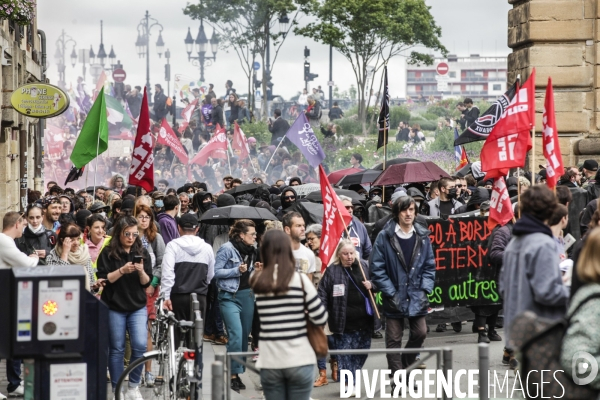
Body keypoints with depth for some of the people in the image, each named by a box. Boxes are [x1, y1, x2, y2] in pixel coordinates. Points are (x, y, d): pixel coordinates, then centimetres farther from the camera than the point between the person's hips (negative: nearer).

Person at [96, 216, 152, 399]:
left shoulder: (142, 253, 5)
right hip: (114, 308, -2)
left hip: (138, 307, 2)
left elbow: (147, 282, 3)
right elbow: (103, 279, -8)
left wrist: (141, 272, -17)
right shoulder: (108, 253, -3)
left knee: (140, 345, -10)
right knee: (116, 349, 3)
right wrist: (122, 270, -21)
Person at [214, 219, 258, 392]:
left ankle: (238, 373, 16)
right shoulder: (227, 249, -9)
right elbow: (216, 271, -11)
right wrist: (237, 270, -19)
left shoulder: (251, 250, 11)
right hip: (230, 296, -7)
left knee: (244, 335, 7)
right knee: (236, 334, -15)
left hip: (248, 295, 7)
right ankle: (233, 374, -9)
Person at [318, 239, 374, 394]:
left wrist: (371, 285, -4)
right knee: (344, 352, 0)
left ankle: (350, 379, 26)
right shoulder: (332, 270, -7)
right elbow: (323, 293, -9)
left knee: (362, 350, 11)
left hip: (363, 319, 4)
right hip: (343, 321, -4)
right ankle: (348, 382, 6)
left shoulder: (363, 266, 5)